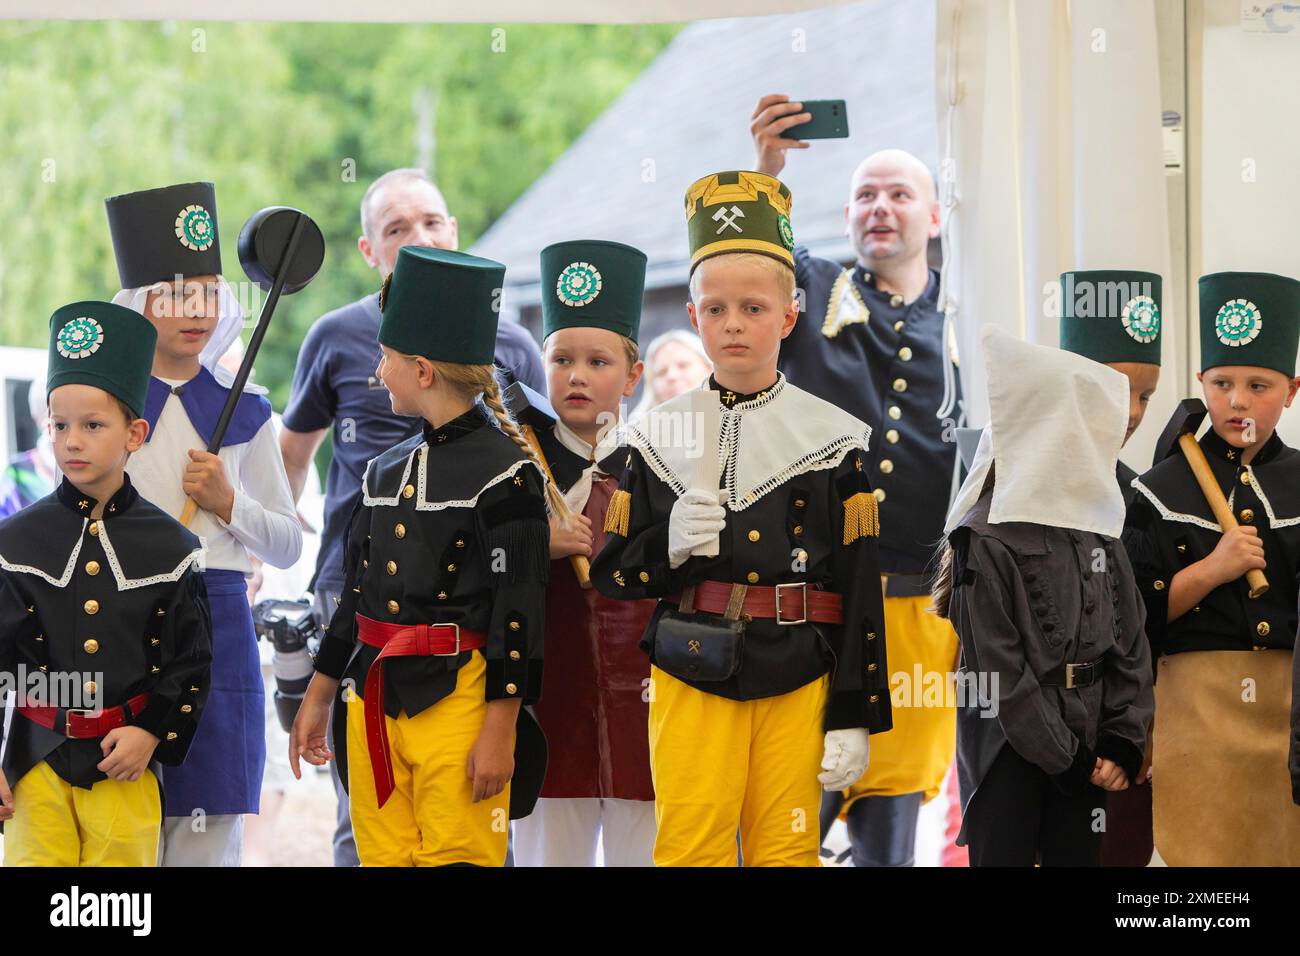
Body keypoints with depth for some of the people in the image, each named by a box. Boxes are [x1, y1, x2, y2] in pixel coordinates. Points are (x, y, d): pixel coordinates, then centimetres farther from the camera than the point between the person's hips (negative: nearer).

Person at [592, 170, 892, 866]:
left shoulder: (835, 439, 2)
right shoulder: (659, 436, 6)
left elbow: (861, 592, 2)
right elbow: (611, 571, 9)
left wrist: (853, 720, -2)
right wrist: (669, 547, -13)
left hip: (798, 681, 0)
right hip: (692, 678, 1)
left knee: (785, 848, 2)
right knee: (691, 846, -3)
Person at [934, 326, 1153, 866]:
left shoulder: (1098, 529, 10)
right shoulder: (985, 540, -9)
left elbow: (1131, 648, 9)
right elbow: (998, 668, -13)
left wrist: (1122, 743, -3)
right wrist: (1066, 759, -13)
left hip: (1084, 750, 6)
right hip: (1007, 751, -6)